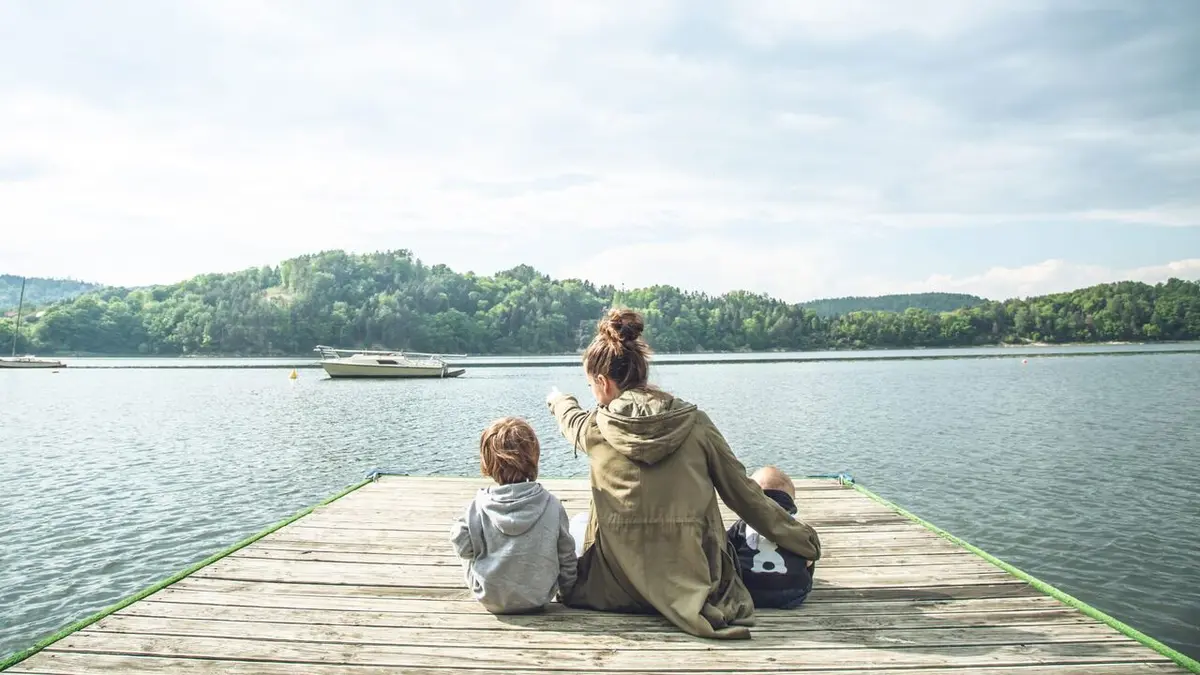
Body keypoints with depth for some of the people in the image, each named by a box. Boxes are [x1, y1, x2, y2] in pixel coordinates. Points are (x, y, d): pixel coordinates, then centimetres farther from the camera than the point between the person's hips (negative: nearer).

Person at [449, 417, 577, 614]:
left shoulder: (479, 507, -15)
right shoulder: (551, 505, -12)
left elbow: (463, 546, -8)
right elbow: (566, 556, -2)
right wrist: (568, 591, 15)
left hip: (489, 599, 0)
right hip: (538, 598, 0)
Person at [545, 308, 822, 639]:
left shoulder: (596, 428, -7)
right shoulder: (694, 423, -7)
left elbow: (571, 418, 19)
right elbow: (744, 493, -2)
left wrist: (559, 399, 43)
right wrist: (803, 540, 11)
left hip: (620, 585, -2)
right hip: (690, 580, 2)